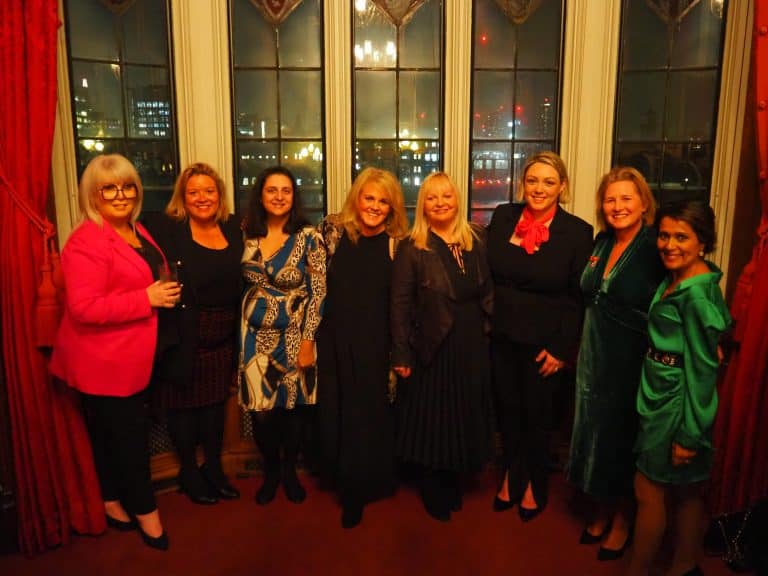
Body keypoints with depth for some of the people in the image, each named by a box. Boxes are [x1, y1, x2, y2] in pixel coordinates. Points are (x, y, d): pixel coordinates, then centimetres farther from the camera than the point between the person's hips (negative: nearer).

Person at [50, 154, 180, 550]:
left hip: (130, 357, 9)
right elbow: (84, 307, -28)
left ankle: (114, 502, 38)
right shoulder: (86, 241, -20)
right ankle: (144, 510, 24)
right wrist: (147, 299, -25)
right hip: (103, 361, -9)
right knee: (128, 433, 5)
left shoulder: (137, 231, 9)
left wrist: (165, 292, 9)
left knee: (111, 433, 22)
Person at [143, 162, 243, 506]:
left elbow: (238, 283, 8)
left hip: (222, 339, 5)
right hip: (183, 338, -4)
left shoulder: (233, 229, 4)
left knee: (215, 404, 18)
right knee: (183, 405, 12)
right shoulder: (164, 229, -10)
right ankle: (188, 472, 33)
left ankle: (214, 468, 37)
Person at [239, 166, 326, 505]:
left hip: (294, 336, -2)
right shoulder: (248, 236, 2)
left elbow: (318, 293, -8)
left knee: (293, 407, 9)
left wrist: (308, 341, -11)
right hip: (255, 335, 2)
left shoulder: (308, 237, -8)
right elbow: (242, 284, 10)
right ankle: (270, 471, 29)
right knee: (261, 410, 4)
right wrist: (242, 330, 4)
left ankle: (289, 471, 33)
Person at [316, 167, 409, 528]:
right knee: (337, 413, 12)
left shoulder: (396, 243, -3)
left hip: (375, 346, 0)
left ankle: (358, 491, 28)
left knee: (370, 415, 8)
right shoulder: (332, 230, -4)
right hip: (335, 341, 1)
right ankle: (344, 480, 36)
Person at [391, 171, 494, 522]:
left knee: (465, 418, 16)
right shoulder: (412, 248, -9)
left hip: (472, 347, 5)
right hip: (432, 347, -4)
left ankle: (453, 487, 39)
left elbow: (488, 293, 7)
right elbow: (400, 304, -11)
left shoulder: (475, 242, 4)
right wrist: (401, 354, -14)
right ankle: (434, 495, 31)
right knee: (432, 420, 9)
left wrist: (492, 332, 1)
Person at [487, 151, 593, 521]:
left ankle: (534, 483, 37)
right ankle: (511, 474, 39)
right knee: (507, 407, 16)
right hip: (501, 334, 3)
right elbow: (486, 273, 3)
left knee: (537, 413, 14)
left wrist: (561, 348, -11)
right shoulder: (502, 216, -2)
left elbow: (577, 297, -8)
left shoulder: (578, 232, -10)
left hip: (543, 341, -3)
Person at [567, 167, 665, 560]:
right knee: (595, 432, 16)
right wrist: (579, 349, 12)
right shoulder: (601, 241, 4)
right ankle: (601, 512, 38)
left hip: (632, 362, -6)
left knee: (623, 439, 11)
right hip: (594, 358, 6)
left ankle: (622, 519, 35)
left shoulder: (655, 249, -16)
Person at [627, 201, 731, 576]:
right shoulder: (674, 280, 4)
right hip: (662, 399, 8)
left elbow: (703, 368, -20)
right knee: (685, 491, 20)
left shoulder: (696, 294, -22)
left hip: (677, 405, -8)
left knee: (648, 491, 5)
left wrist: (689, 433, -17)